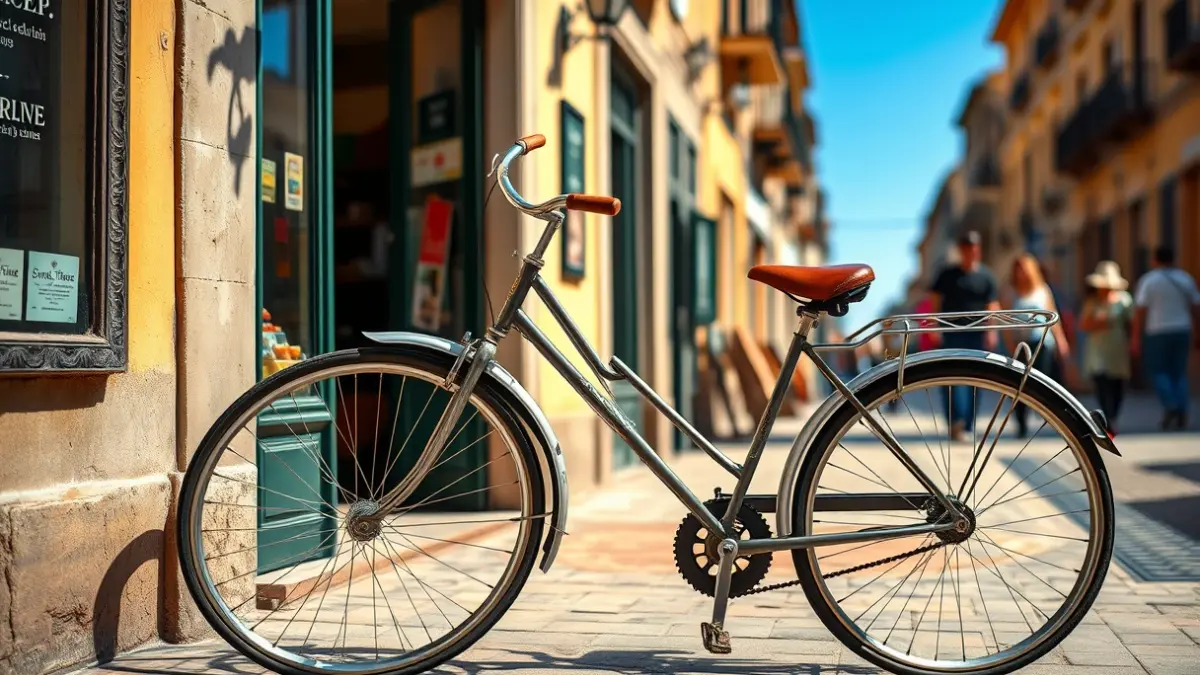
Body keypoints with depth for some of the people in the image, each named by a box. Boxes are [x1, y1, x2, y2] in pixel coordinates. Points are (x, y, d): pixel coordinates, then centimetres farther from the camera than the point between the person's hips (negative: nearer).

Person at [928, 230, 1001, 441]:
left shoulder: (986, 276, 6)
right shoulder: (948, 274, 4)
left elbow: (992, 304, 2)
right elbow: (935, 299, 5)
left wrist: (991, 331, -8)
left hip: (977, 334, 2)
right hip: (952, 333, -2)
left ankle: (966, 426, 14)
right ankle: (956, 421, -21)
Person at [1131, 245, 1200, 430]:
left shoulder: (1148, 281, -5)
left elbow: (1140, 311, -10)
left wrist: (1136, 338, -9)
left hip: (1157, 333, -4)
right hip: (1182, 331, 4)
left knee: (1157, 371, 6)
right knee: (1179, 372, 9)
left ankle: (1170, 406, -15)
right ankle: (1182, 415, 2)